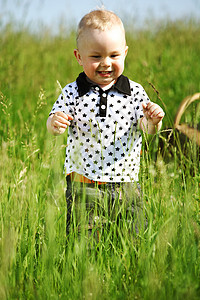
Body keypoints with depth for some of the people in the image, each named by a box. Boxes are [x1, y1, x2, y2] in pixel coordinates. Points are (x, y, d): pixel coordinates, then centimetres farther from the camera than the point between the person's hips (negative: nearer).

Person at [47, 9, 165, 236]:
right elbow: (52, 127, -4)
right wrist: (55, 122, -28)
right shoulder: (72, 93, 0)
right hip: (83, 188, -1)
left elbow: (147, 128, -4)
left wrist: (153, 121, -27)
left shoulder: (134, 92, 2)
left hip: (126, 188, 1)